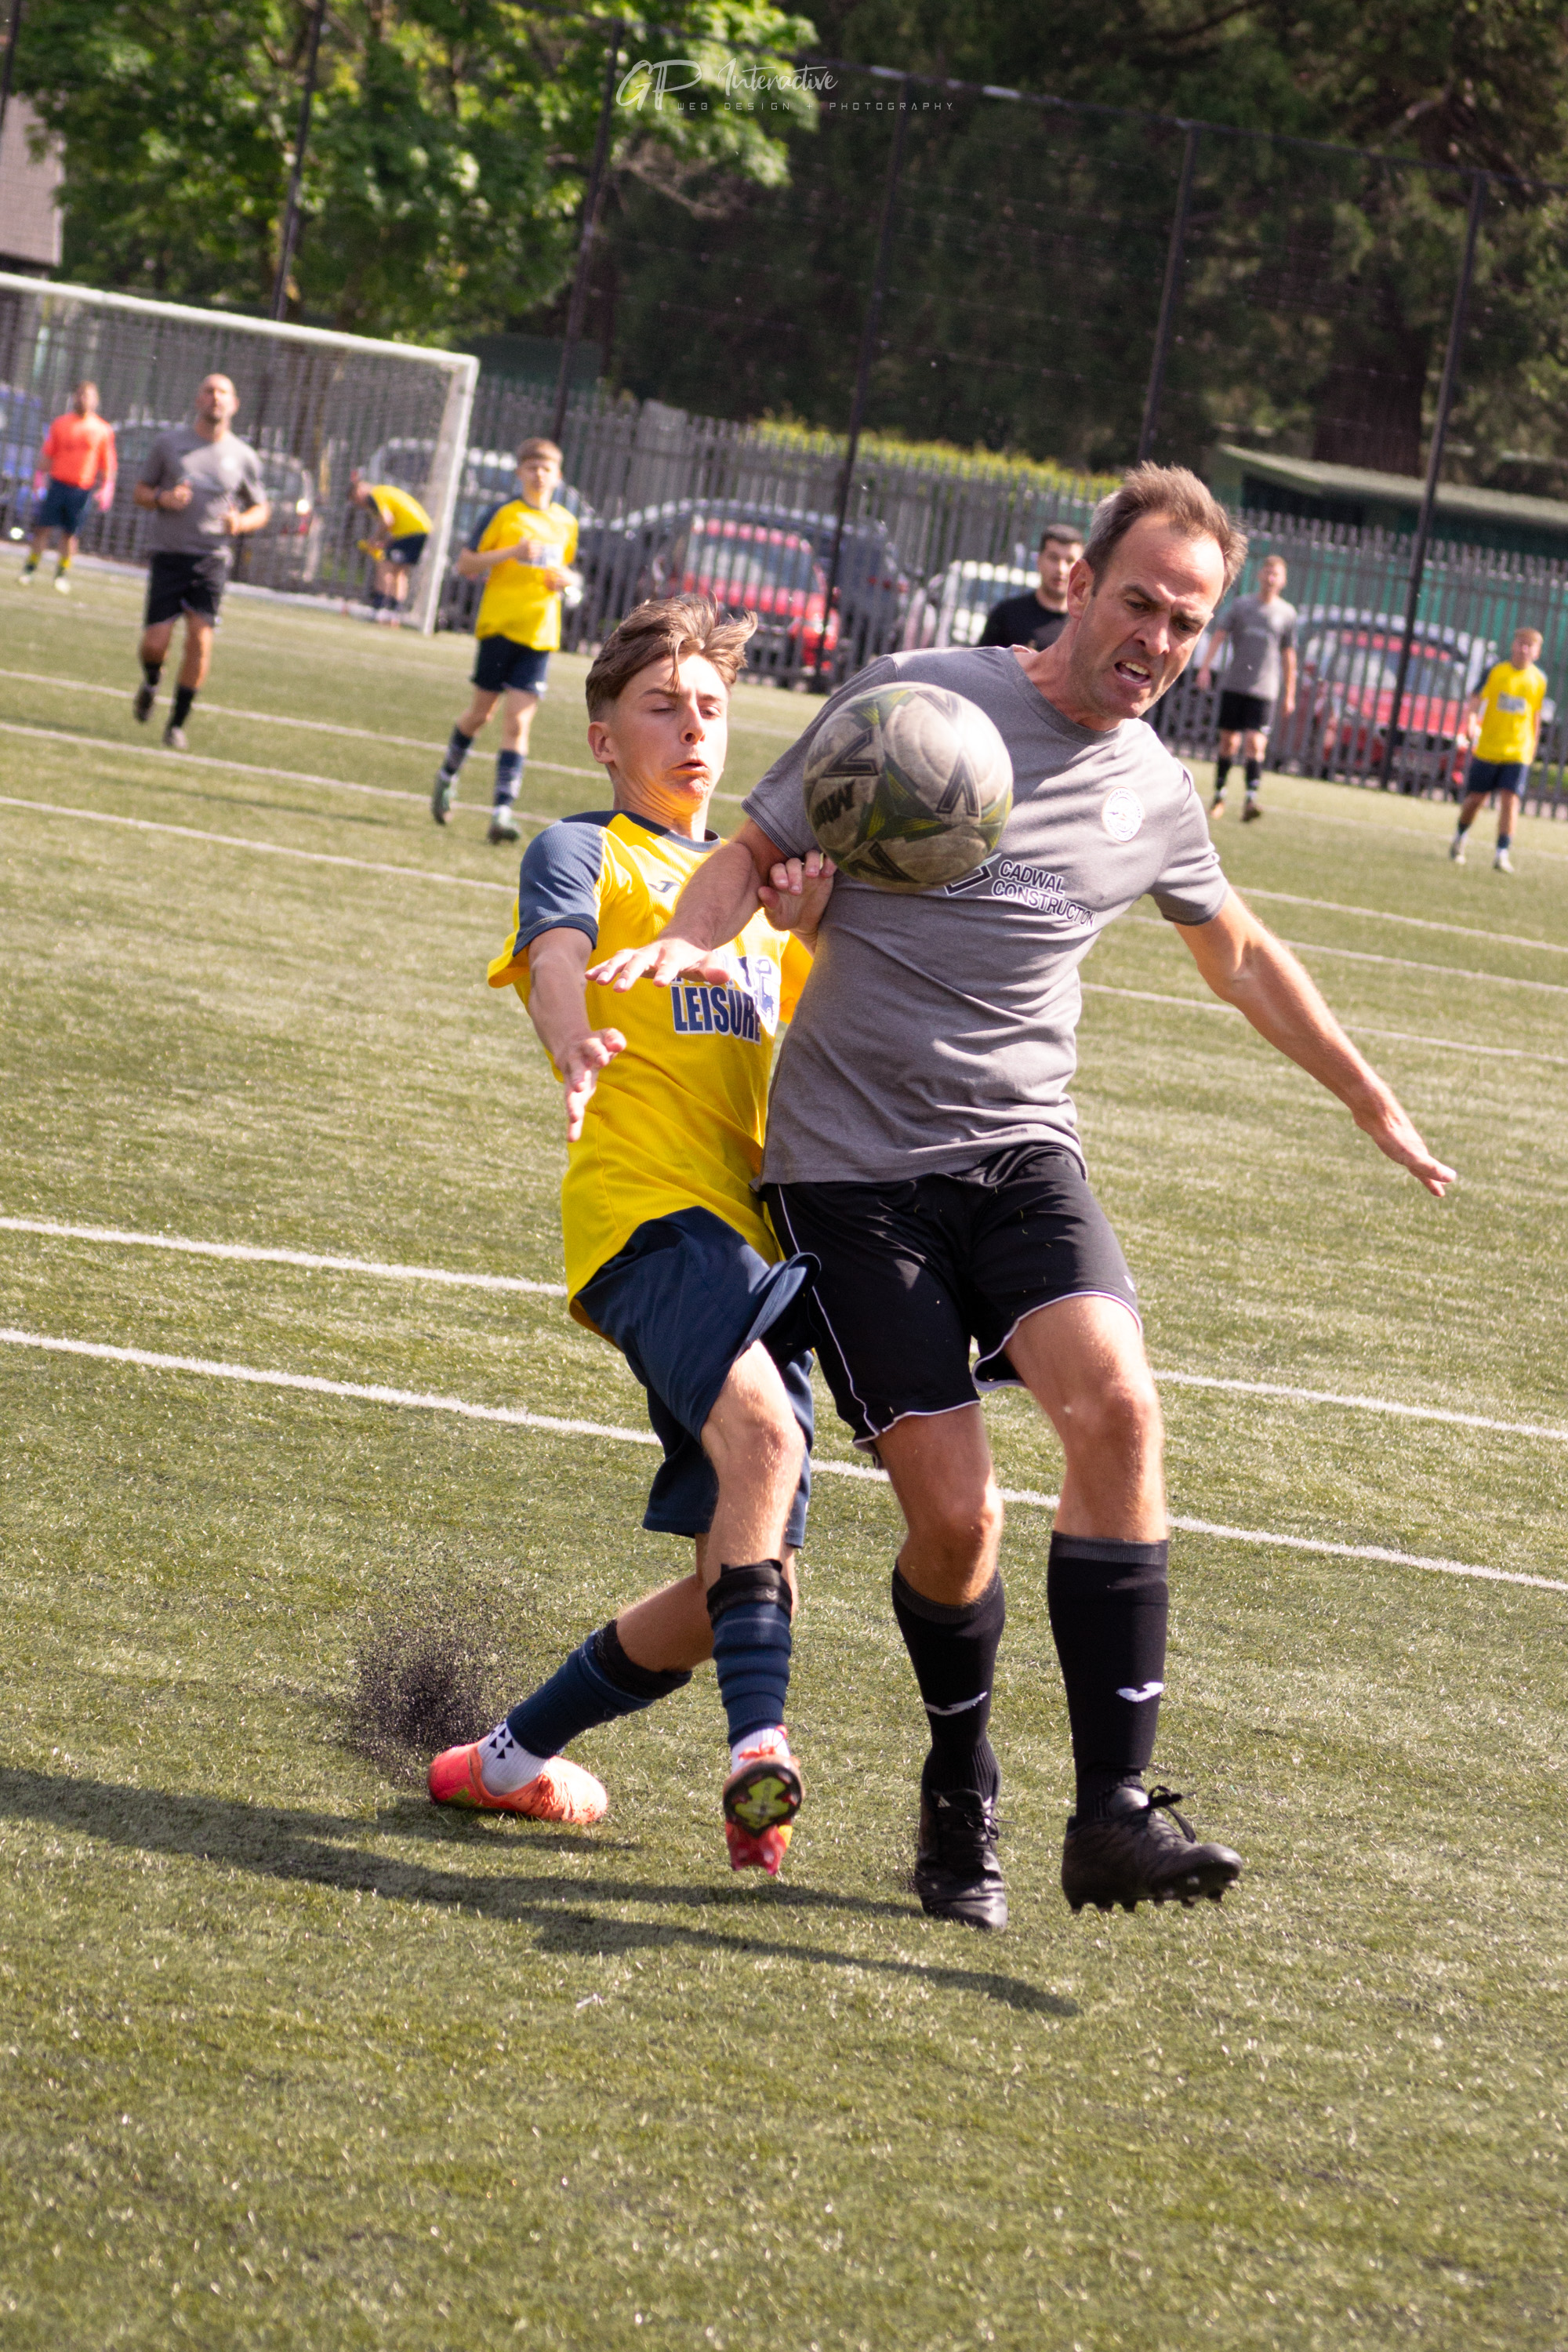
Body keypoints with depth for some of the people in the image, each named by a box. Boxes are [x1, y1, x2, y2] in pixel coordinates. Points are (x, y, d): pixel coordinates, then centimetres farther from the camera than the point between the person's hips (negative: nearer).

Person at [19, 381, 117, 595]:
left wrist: (106, 489, 1)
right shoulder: (61, 424, 5)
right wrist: (40, 479, 3)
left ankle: (63, 574, 13)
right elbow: (46, 455, 9)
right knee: (43, 527, -1)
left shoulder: (103, 430, 4)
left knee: (70, 533, 3)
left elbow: (106, 464, 8)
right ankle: (30, 568, 8)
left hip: (82, 487, 0)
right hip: (58, 483, 0)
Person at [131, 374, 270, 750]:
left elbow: (261, 509, 15)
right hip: (168, 554, 0)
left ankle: (178, 723, -1)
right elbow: (141, 491, 12)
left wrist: (241, 523, -8)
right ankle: (151, 683, 30)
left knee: (200, 639, -13)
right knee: (155, 643, -6)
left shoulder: (244, 457, 6)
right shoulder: (169, 443, 5)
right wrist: (162, 499, -11)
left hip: (212, 560, 0)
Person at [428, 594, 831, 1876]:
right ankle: (759, 1745, -40)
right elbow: (558, 957, -11)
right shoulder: (583, 851, 10)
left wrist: (819, 928, -9)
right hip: (647, 1210, -7)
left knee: (744, 1579, 2)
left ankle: (513, 1757, 18)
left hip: (759, 1231, 7)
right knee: (760, 1430, -33)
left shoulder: (758, 880, 27)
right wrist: (577, 1047, -35)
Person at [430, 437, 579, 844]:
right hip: (499, 625, -2)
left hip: (539, 634, 2)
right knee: (481, 711, 8)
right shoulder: (503, 515, -2)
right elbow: (465, 564, -4)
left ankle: (503, 810, -10)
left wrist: (565, 579, 3)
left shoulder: (566, 523, 11)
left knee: (518, 722, -6)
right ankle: (447, 775, 34)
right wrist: (510, 553, -17)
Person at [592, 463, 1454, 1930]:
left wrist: (1372, 1106, 34)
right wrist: (689, 939, -19)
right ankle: (959, 1799, 16)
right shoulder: (912, 699, -4)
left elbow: (1238, 953, 28)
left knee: (1116, 1406, -24)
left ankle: (1112, 1808, -25)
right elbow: (755, 851, 3)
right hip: (852, 1167, -3)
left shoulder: (1153, 793, 9)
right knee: (952, 1515, -12)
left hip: (1021, 1151, 3)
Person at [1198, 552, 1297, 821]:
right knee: (1229, 741, 6)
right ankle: (1219, 796, 18)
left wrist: (1289, 695, 11)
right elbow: (1219, 633, 3)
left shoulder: (1287, 613, 6)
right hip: (1234, 685, 1)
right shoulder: (1241, 604, 6)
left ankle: (1251, 800, -20)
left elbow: (1288, 655, 10)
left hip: (1264, 689, -1)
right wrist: (1206, 667, -10)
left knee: (1256, 744, -14)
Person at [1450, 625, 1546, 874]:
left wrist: (1532, 749, 16)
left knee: (1510, 800, -13)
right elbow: (1474, 702, -3)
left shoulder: (1539, 680, 4)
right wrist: (1471, 724, -23)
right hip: (1487, 748, 0)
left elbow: (1535, 716, 14)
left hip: (1518, 753, 0)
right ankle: (1460, 838, 32)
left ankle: (1502, 854, -12)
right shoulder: (1496, 671, -2)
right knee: (1475, 799, 6)